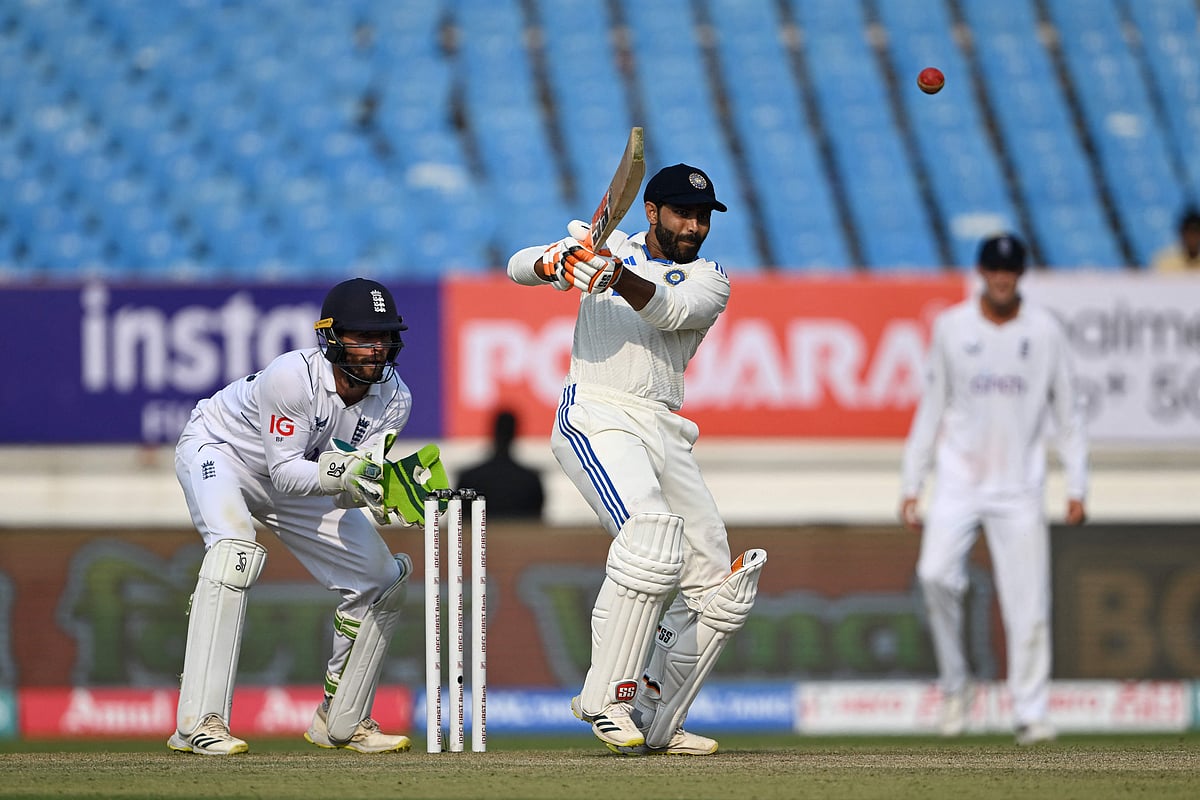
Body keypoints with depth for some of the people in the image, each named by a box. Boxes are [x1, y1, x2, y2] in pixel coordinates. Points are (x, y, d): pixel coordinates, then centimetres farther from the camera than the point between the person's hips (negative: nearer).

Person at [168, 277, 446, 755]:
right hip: (218, 451, -7)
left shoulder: (393, 399, -17)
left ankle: (341, 722, 19)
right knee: (236, 550, -36)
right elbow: (285, 473, -33)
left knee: (383, 582, 1)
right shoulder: (292, 376, -36)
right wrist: (341, 473, -49)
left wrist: (389, 492, -39)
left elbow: (352, 488, -18)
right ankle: (198, 722, -39)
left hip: (303, 477, 7)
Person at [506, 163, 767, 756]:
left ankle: (657, 723, 15)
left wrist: (617, 276, -30)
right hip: (596, 417, -5)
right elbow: (519, 267, 0)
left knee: (720, 592, 4)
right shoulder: (610, 245, 11)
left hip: (666, 433, 5)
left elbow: (669, 310, -10)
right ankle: (606, 696, -27)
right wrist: (557, 263, -23)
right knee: (651, 534, -30)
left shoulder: (709, 280, 12)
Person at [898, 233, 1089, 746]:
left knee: (1028, 602, -5)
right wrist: (911, 484, 4)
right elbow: (932, 409, 8)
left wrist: (1076, 487, -2)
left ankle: (1031, 712, 2)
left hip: (1019, 489, 0)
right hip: (959, 481, 0)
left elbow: (1068, 412, 5)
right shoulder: (952, 328, 3)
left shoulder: (1044, 331, 2)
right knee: (935, 573, -19)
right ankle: (953, 683, 0)